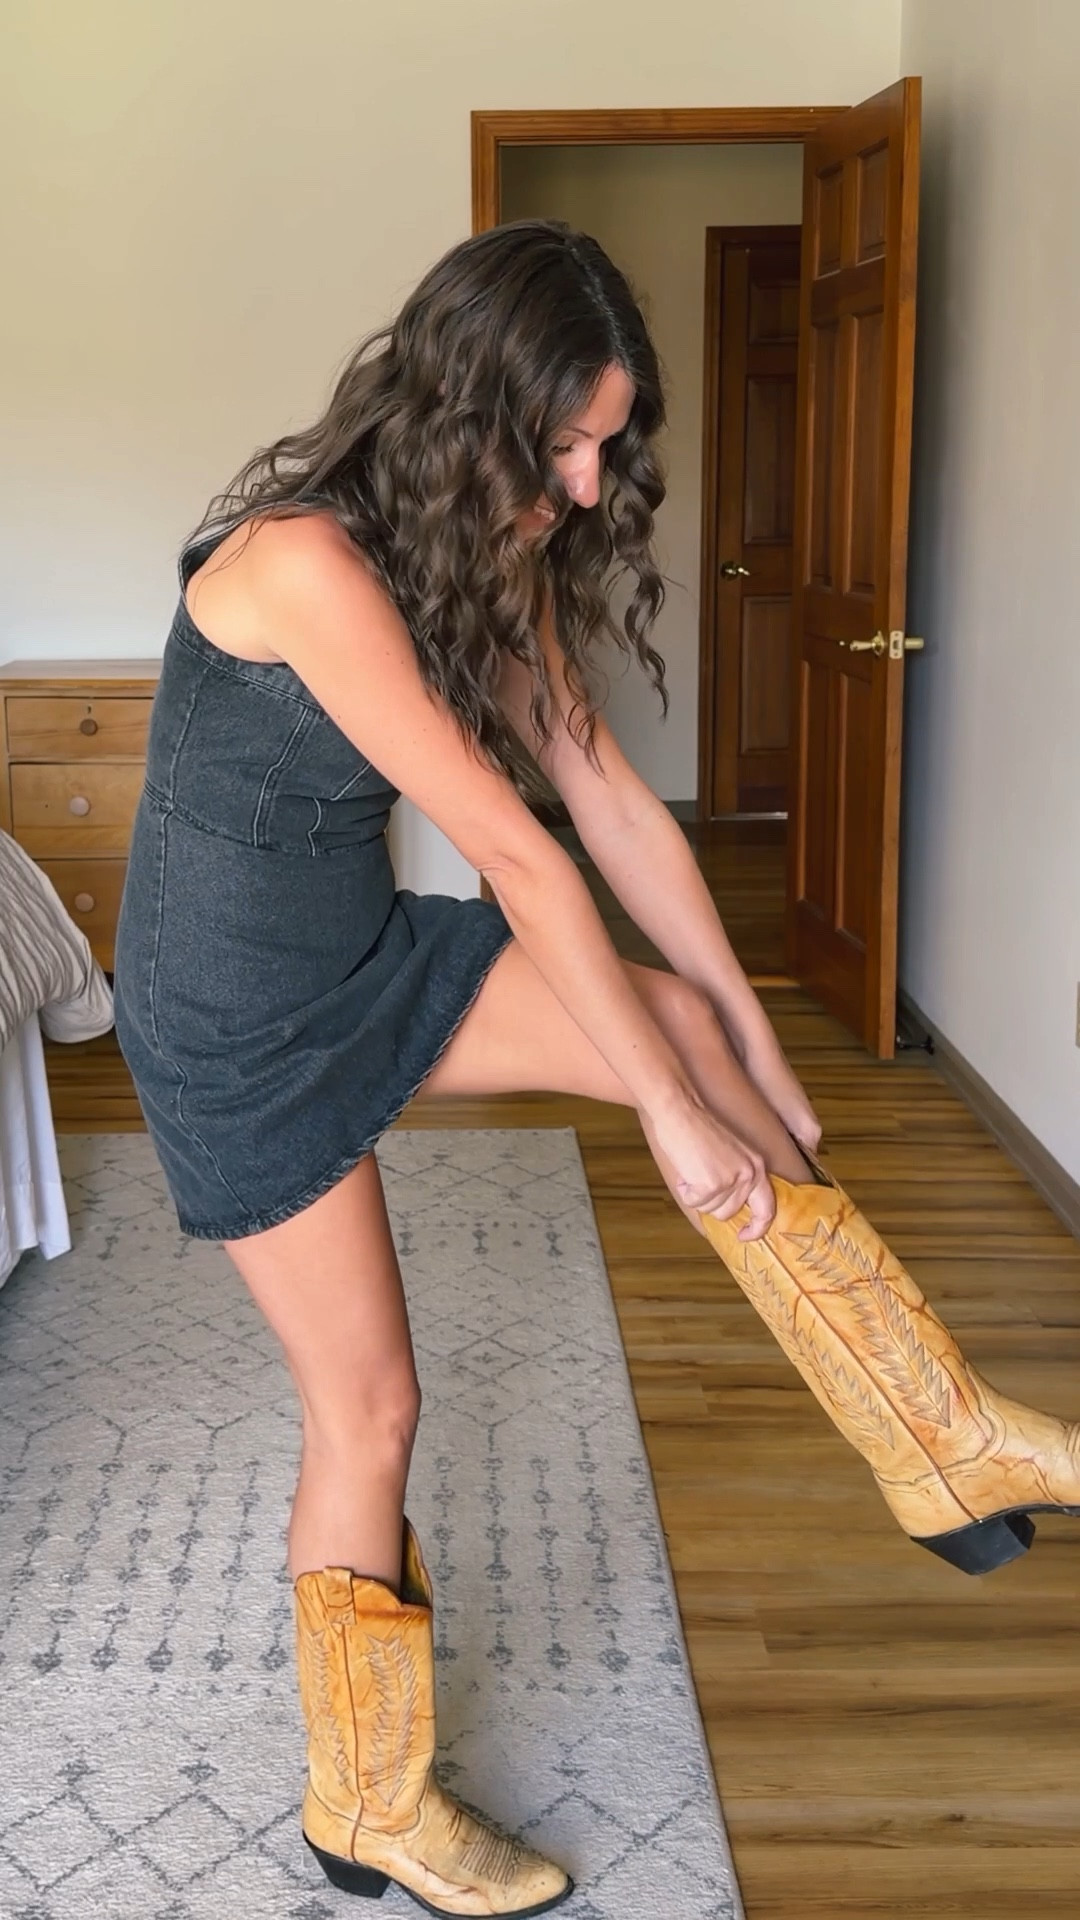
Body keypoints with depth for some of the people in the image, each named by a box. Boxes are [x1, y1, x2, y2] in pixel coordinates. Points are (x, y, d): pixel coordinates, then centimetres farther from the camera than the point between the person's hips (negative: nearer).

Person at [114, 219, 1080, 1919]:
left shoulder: (492, 558, -1)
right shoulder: (307, 561, -28)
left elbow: (613, 803, -1)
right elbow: (515, 856, -28)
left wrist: (752, 1056, 0)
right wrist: (673, 1113, -23)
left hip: (367, 955, 7)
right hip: (236, 1023, -7)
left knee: (683, 1016, -8)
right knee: (368, 1402, 0)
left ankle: (944, 1445, -1)